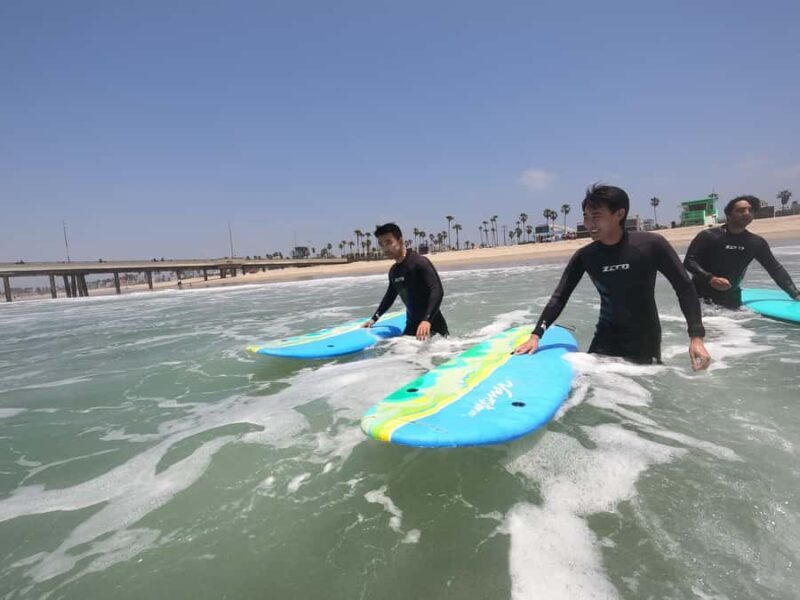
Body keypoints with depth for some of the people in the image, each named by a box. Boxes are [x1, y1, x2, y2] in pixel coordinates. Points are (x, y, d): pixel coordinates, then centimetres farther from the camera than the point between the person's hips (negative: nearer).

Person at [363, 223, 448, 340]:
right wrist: (374, 318, 25)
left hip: (432, 325, -7)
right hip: (412, 326, 7)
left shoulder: (420, 262, -17)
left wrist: (427, 320, -39)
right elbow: (390, 296, 24)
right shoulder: (393, 271, 7)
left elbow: (437, 291, -27)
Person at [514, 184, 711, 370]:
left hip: (646, 341, -1)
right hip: (605, 340, 2)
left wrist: (696, 337, -14)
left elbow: (685, 288, -7)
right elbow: (559, 297, -4)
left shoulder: (651, 245, -13)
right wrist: (535, 335, -13)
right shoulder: (584, 256, -7)